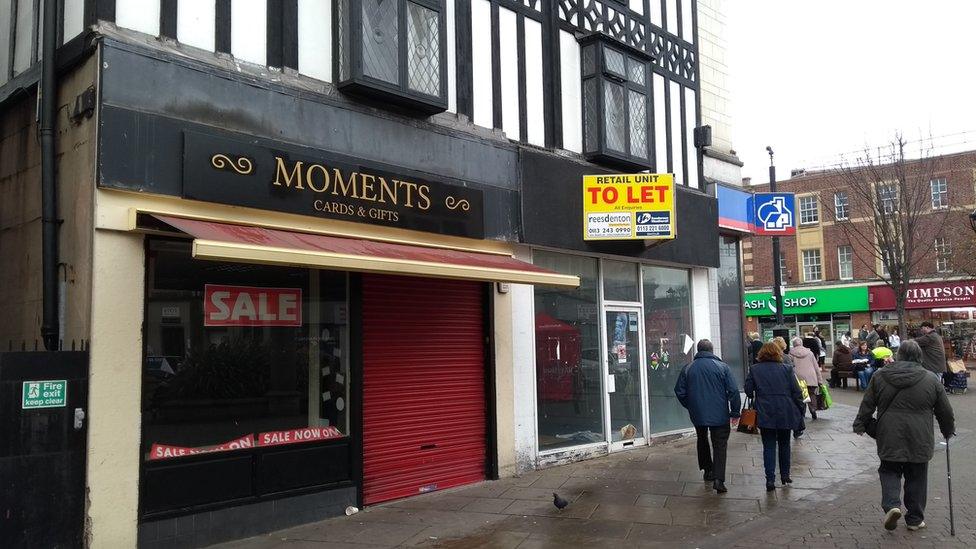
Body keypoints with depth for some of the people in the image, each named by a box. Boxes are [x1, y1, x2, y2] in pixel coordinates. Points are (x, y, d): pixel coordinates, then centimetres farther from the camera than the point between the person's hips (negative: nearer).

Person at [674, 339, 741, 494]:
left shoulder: (687, 369, 0)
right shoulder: (722, 367, -6)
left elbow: (680, 392, 4)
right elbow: (733, 391, -9)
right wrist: (735, 412, 0)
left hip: (698, 415, 2)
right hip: (720, 415, -2)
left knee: (702, 440, 23)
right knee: (720, 445, 1)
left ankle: (707, 469, 29)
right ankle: (718, 478, -11)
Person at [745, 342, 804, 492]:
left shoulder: (754, 369, -1)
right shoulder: (787, 369, 0)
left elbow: (748, 390, 1)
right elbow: (797, 392, -1)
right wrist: (800, 411, 7)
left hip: (765, 415, -1)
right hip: (785, 414, 1)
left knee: (769, 446, 2)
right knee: (784, 444, 18)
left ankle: (770, 479, -5)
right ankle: (785, 475, 27)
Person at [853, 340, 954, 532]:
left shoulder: (880, 376, -2)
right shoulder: (931, 380, -4)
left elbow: (867, 405, 4)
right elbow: (945, 412, 5)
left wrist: (860, 424, 16)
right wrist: (948, 431, 21)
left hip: (889, 439, 0)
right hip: (919, 441, 0)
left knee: (889, 471, 15)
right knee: (917, 478, 13)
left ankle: (891, 505, -7)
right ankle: (915, 519, 21)